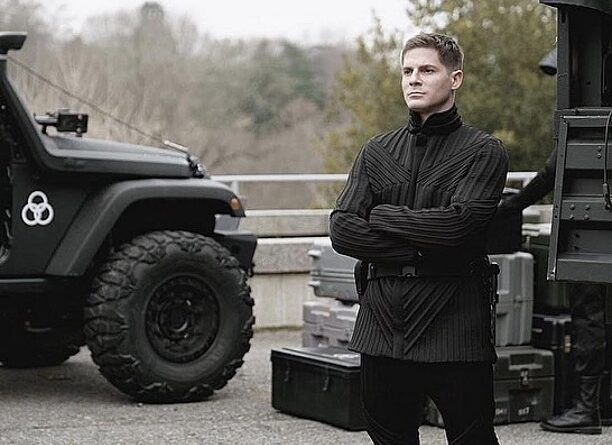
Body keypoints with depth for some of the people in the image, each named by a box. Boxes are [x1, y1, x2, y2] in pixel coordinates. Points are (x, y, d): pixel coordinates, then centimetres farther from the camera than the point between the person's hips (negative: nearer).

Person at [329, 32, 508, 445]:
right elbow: (342, 230, 0)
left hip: (455, 320, -4)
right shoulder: (378, 151, 12)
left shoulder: (483, 151, 0)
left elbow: (459, 224, -17)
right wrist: (419, 249, -10)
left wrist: (382, 216, -5)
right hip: (383, 320, 4)